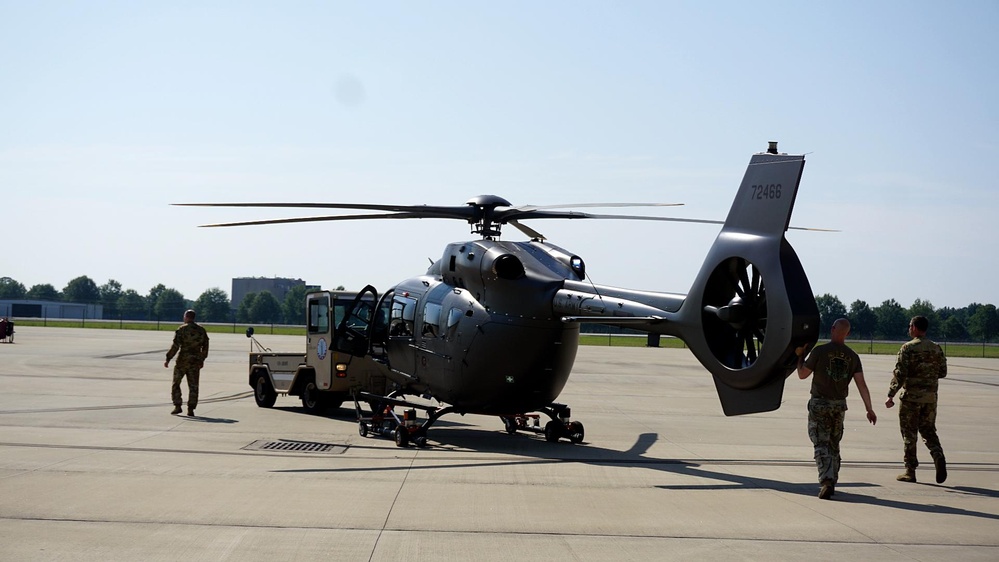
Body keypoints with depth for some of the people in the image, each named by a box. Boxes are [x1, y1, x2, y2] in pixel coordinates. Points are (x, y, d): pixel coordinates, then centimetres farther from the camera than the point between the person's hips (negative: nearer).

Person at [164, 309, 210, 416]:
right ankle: (191, 409, 1)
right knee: (193, 386, 6)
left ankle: (177, 406, 2)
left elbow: (175, 346, -14)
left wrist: (168, 359, -11)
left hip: (182, 360, -3)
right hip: (195, 362, 4)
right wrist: (202, 359, 22)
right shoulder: (201, 330, 6)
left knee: (176, 384, 10)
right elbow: (205, 347, 11)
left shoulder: (182, 329, -9)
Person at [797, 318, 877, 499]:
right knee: (834, 445, 17)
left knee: (821, 445, -6)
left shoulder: (819, 351, -10)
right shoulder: (852, 356, 1)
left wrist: (800, 355, 14)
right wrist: (869, 409, -2)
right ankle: (831, 483, 23)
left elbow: (802, 374, -2)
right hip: (839, 406, 4)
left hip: (819, 404, -4)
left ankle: (826, 481, -23)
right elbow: (861, 384, -4)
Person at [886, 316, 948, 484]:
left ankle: (910, 471, 6)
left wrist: (891, 395, -10)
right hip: (930, 396, 5)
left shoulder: (908, 348, -10)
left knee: (909, 433, 3)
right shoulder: (936, 349, 6)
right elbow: (943, 372, 11)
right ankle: (938, 456, -12)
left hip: (911, 396, -5)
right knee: (928, 430, 14)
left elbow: (900, 374, -15)